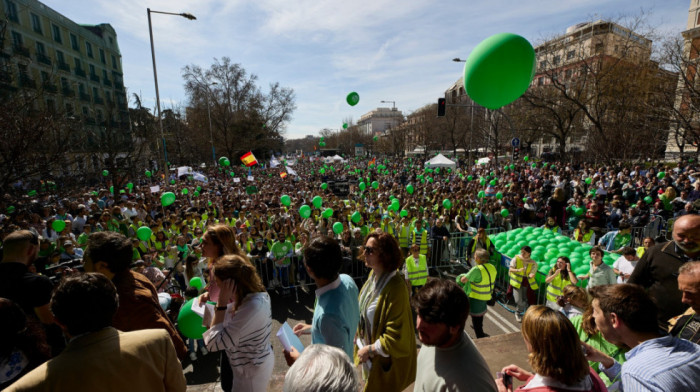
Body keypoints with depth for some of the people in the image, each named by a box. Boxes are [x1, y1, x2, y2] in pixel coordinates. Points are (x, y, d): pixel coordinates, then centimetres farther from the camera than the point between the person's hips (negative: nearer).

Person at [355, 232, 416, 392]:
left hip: (385, 360, -7)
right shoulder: (373, 275, -7)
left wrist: (369, 349, -17)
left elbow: (396, 338, -28)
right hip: (367, 348, 7)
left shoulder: (395, 288, -32)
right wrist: (363, 346, 10)